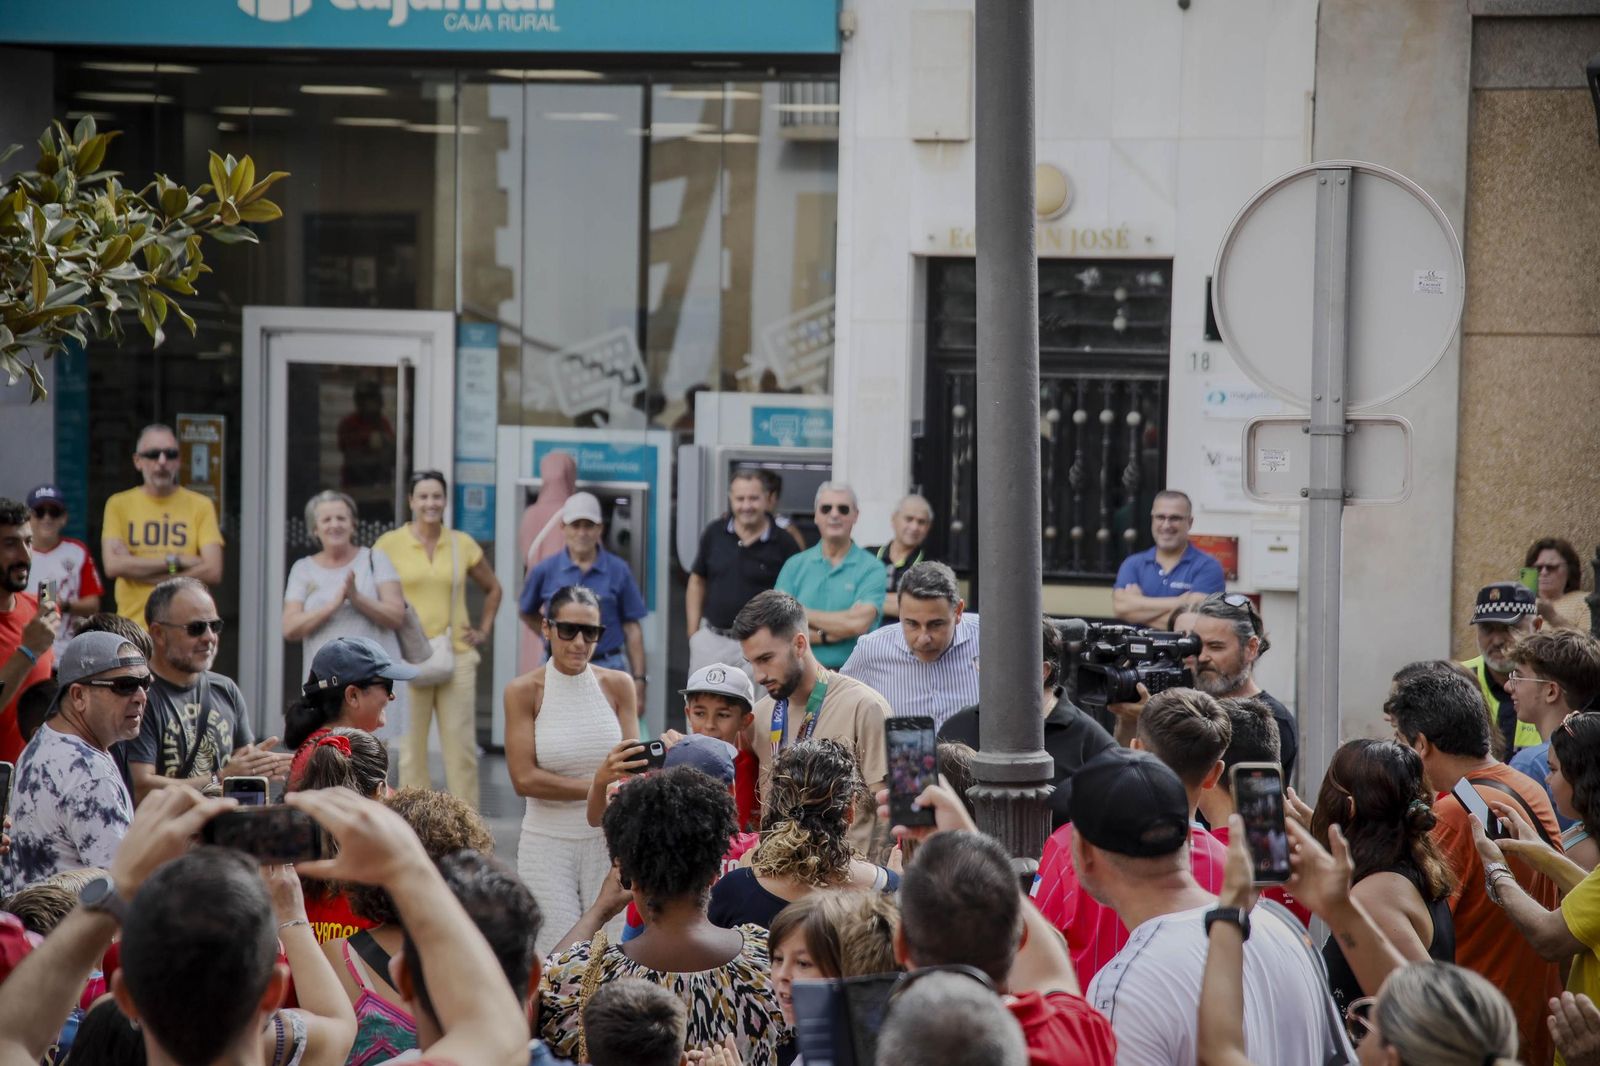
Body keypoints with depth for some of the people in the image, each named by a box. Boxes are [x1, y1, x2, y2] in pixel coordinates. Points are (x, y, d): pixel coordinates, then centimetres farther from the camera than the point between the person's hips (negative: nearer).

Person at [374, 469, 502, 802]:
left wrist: (483, 631, 13)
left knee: (461, 744, 1)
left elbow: (492, 588, 23)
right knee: (410, 746, -2)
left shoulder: (462, 544, 9)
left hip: (457, 656, 2)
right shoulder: (390, 544, 1)